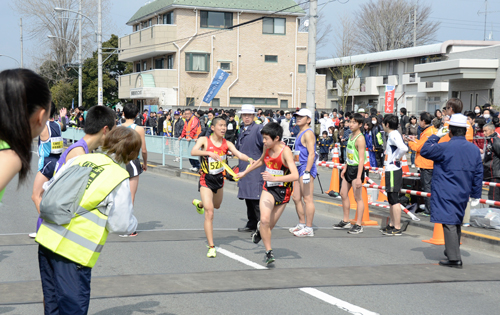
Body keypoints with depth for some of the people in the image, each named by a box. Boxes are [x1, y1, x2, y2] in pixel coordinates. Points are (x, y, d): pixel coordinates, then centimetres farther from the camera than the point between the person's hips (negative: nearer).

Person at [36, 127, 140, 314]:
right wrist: (133, 223, 13)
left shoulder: (80, 159, 7)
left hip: (46, 238, 6)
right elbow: (121, 225, -7)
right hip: (73, 251, -6)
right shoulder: (119, 179, -10)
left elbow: (49, 189, 12)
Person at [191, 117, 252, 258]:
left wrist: (251, 160, -36)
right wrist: (209, 152, -43)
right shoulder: (204, 140, -12)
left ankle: (199, 203, 65)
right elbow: (193, 152, -29)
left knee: (216, 205, 30)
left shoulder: (227, 144, -4)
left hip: (219, 179, 5)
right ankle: (211, 247, -9)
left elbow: (239, 154, -17)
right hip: (206, 179, -5)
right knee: (209, 214, -13)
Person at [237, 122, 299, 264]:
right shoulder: (267, 147, -2)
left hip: (282, 191, -4)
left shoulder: (285, 151, -21)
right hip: (268, 188, 4)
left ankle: (260, 230, 44)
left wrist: (274, 178, -42)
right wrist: (245, 172, 30)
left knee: (270, 225, 6)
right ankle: (269, 252, -3)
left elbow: (295, 175, -32)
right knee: (264, 220, -18)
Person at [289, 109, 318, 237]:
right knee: (296, 198, 14)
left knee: (307, 199, -7)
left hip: (306, 169, -10)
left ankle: (309, 229, -3)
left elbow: (311, 154, -20)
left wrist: (307, 171, -26)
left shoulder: (308, 133, -12)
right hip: (299, 169, 11)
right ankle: (301, 224, 24)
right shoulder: (301, 133, 19)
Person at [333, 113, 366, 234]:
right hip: (349, 168, 10)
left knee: (357, 197, -3)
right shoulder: (351, 135, 10)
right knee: (343, 194, 15)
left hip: (357, 169, -10)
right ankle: (345, 221, 27)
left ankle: (358, 225, 4)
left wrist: (359, 177, -25)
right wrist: (345, 168, 20)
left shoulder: (360, 139, -18)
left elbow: (361, 159, -22)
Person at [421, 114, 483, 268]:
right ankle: (452, 251, 33)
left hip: (446, 194, -6)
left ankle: (454, 258, -11)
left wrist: (436, 136, 5)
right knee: (456, 223, 19)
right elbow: (478, 174, 7)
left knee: (449, 223, -6)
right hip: (463, 194, 7)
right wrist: (476, 195, 14)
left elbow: (424, 151, -4)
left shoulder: (445, 147, -15)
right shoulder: (474, 149, 4)